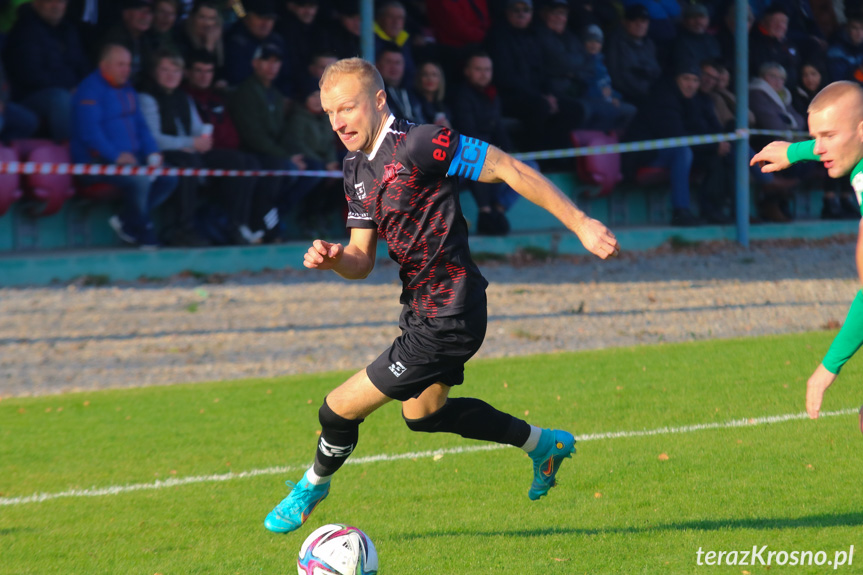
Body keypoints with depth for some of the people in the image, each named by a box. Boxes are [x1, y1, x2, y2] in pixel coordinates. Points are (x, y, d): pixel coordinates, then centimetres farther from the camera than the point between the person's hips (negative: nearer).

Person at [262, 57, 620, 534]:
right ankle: (544, 444, 43)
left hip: (446, 322, -10)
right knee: (423, 413, 30)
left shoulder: (421, 144, -22)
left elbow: (510, 170, -20)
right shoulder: (357, 168, 6)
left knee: (340, 409, -3)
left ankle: (313, 487, 27)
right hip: (424, 311, 10)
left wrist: (581, 225, -21)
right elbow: (362, 261, 8)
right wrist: (333, 258, -16)